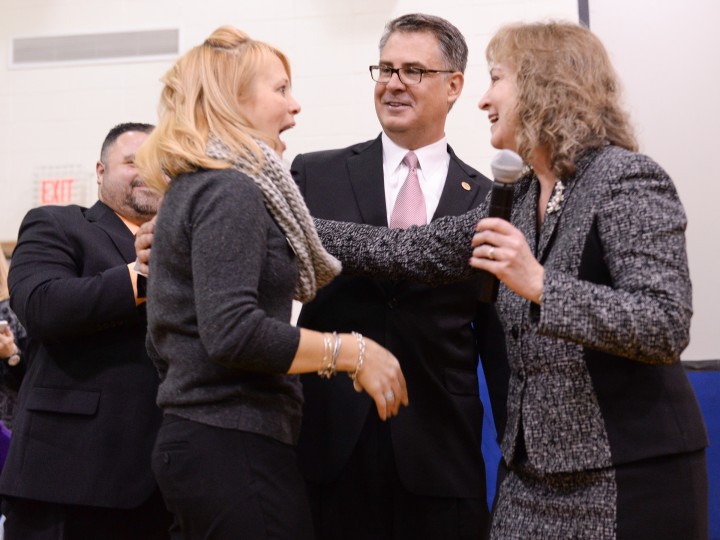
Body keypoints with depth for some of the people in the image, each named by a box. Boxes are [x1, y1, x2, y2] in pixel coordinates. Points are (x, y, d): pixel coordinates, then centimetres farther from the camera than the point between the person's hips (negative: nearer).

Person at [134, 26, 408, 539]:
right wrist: (350, 351, -17)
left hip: (193, 435, 10)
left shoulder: (192, 188, 15)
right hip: (235, 446, -10)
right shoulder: (231, 192, -14)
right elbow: (234, 333, -24)